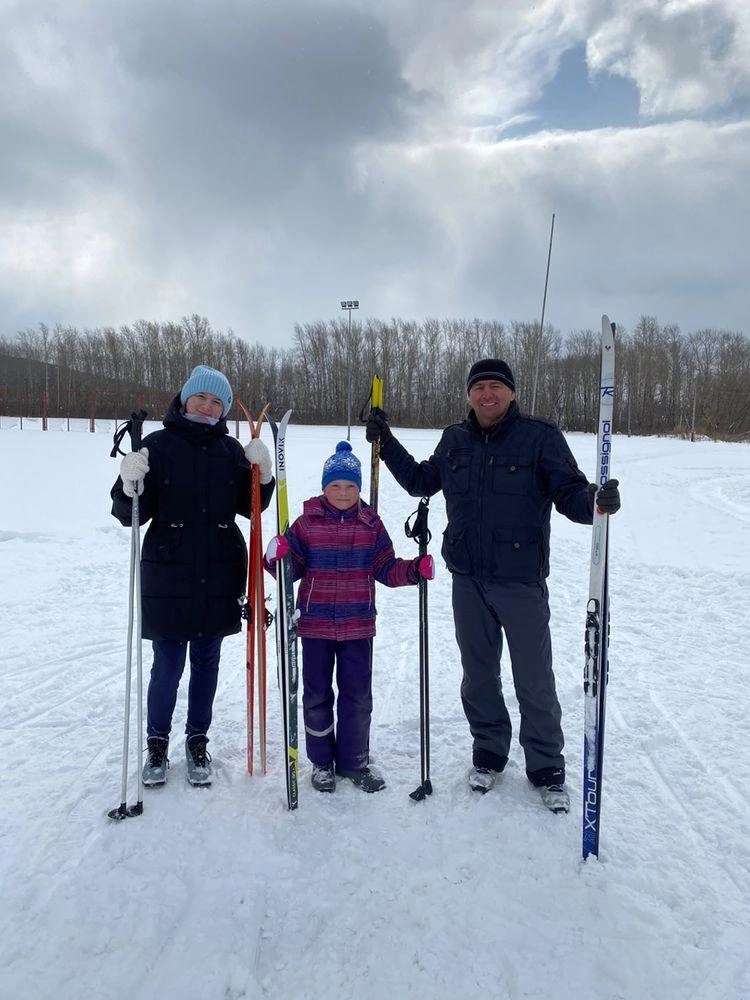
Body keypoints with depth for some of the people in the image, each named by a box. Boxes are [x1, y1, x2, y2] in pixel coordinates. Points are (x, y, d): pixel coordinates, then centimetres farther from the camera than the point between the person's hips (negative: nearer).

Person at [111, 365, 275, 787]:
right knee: (168, 666, 4)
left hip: (219, 576, 2)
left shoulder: (231, 450, 5)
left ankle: (198, 743, 30)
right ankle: (157, 743, 28)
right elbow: (131, 515, -4)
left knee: (207, 663, 12)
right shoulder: (159, 445, -2)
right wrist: (130, 486, -25)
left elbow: (250, 506, 10)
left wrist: (263, 473, -7)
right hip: (168, 575, -2)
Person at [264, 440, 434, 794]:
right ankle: (321, 761, 28)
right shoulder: (307, 523, -3)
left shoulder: (371, 524, 2)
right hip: (315, 623, -1)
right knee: (317, 694, 10)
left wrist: (416, 569, -11)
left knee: (358, 695, 10)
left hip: (358, 625, 1)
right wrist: (277, 557, -22)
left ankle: (353, 760, 28)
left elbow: (386, 569, 5)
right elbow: (293, 568, -1)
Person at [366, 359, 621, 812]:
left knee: (535, 680, 4)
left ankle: (547, 767, 23)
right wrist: (387, 443, 16)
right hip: (467, 579, 4)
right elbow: (422, 481, 22)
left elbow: (570, 494, -10)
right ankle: (489, 751, 35)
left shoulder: (540, 436, -6)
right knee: (478, 673, 16)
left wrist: (596, 500, -32)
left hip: (521, 580, -4)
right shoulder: (455, 440, 8)